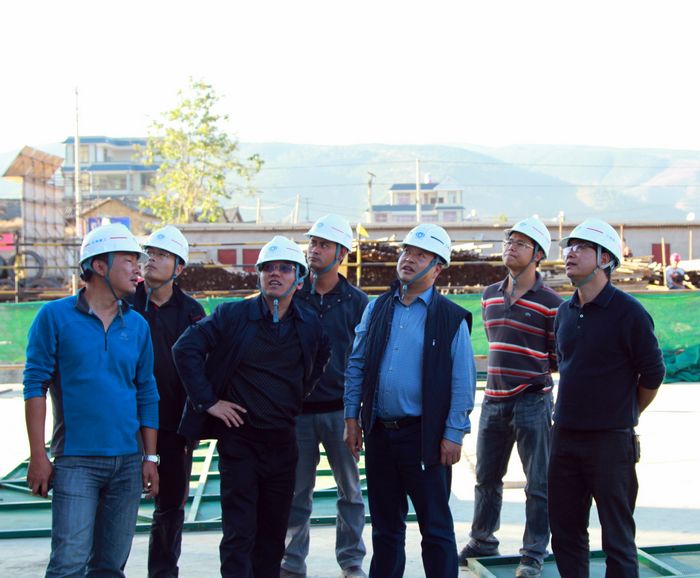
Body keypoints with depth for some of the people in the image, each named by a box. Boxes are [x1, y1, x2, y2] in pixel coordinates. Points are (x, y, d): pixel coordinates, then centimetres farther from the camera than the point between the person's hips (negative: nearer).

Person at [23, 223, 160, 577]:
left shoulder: (137, 325, 10)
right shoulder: (55, 316, -2)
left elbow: (147, 396, 13)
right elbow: (35, 385, -4)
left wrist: (150, 458, 8)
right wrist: (38, 456, -9)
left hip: (128, 462, 4)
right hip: (76, 460, -4)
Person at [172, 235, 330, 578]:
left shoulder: (310, 325, 6)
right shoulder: (232, 315, -4)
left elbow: (320, 360, 25)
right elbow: (186, 349, -5)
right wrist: (208, 401, -9)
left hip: (282, 440, 4)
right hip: (239, 437, -3)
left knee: (274, 532, 11)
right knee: (239, 534, -3)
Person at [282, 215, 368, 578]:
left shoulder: (357, 302, 3)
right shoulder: (293, 297, 4)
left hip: (340, 410, 0)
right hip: (297, 409, 0)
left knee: (351, 490, 8)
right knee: (296, 492, 7)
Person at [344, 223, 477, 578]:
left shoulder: (451, 318, -4)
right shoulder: (376, 308, 9)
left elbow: (463, 381, -6)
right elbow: (356, 366, 11)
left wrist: (453, 435, -11)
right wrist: (352, 418, 7)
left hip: (424, 436, -4)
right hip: (379, 432, 4)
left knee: (435, 528, 2)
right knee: (385, 526, 15)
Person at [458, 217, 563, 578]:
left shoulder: (550, 303, -8)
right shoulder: (489, 296, 10)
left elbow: (560, 357, -3)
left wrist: (531, 372, -8)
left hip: (532, 402, -5)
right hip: (494, 400, 6)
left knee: (538, 484, 2)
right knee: (486, 477, 16)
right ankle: (482, 540, 31)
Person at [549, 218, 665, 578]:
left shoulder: (628, 312, -11)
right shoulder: (565, 313, 8)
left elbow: (652, 373, -4)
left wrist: (625, 415, 8)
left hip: (610, 440, -6)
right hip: (565, 436, 6)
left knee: (617, 538, 2)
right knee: (565, 534, 13)